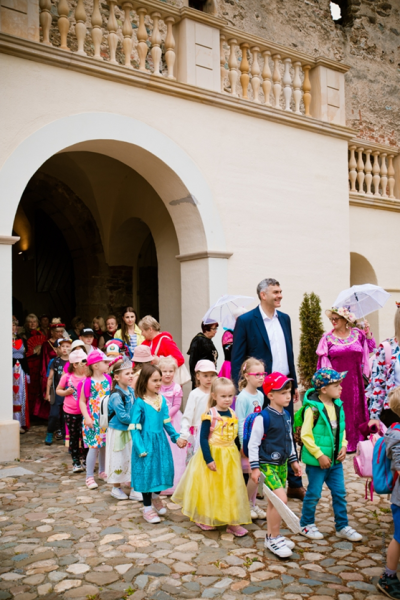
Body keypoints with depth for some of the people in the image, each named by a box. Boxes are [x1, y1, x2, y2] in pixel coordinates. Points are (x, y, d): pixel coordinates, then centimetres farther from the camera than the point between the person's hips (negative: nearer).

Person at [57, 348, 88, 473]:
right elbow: (58, 390, 5)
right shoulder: (67, 377, -7)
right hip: (70, 412, 0)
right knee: (73, 437, 10)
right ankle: (76, 462, 22)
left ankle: (85, 461, 21)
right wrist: (66, 392, -15)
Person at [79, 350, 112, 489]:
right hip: (93, 420, -5)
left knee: (104, 445, 13)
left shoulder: (108, 379, 1)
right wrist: (87, 417, -16)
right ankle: (89, 477, 8)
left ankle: (102, 471, 30)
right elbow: (82, 401, -8)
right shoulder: (88, 382, -12)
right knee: (94, 447, -4)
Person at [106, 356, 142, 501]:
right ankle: (116, 488, 27)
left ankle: (134, 490, 22)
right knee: (119, 460, 6)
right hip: (118, 432, -7)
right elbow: (123, 417, -24)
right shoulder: (116, 396, -23)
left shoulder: (131, 391, 1)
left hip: (130, 431, 7)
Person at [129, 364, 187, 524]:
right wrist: (140, 448, -18)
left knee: (164, 469, 12)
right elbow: (134, 428, -14)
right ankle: (147, 508, 21)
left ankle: (156, 496, 41)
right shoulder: (140, 403, -14)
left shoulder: (162, 400, 2)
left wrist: (176, 437, -1)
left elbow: (167, 422, 9)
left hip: (160, 441, 6)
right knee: (147, 472, 4)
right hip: (146, 442, -5)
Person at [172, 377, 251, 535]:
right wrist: (208, 459, -20)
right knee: (210, 488, 8)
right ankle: (204, 519, 27)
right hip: (213, 455, -5)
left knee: (231, 489, 8)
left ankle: (232, 522, 18)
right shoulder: (210, 415, -15)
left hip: (230, 457, 5)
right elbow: (203, 439, -16)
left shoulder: (233, 415, 4)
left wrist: (238, 455, 14)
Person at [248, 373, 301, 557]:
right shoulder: (263, 417, -18)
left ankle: (271, 536, 29)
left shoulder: (286, 415, 5)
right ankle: (274, 538, 0)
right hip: (267, 464, -8)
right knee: (281, 499, -16)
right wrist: (255, 467, -15)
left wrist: (293, 461, 19)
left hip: (282, 464, 8)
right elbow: (253, 443, -15)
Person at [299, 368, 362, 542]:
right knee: (314, 494, 7)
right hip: (317, 461, -7)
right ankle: (306, 524, 27)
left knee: (340, 493, 13)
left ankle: (342, 526, 29)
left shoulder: (338, 405, 3)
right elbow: (305, 435, -18)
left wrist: (344, 446, 0)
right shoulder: (313, 409, -20)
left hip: (335, 460, 7)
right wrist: (319, 455, -17)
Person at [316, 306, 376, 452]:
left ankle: (357, 440, 18)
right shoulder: (328, 337, -1)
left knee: (357, 409, 7)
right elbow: (323, 360, 0)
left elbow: (371, 348, 9)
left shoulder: (357, 333, 5)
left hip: (354, 379, 2)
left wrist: (368, 333, -1)